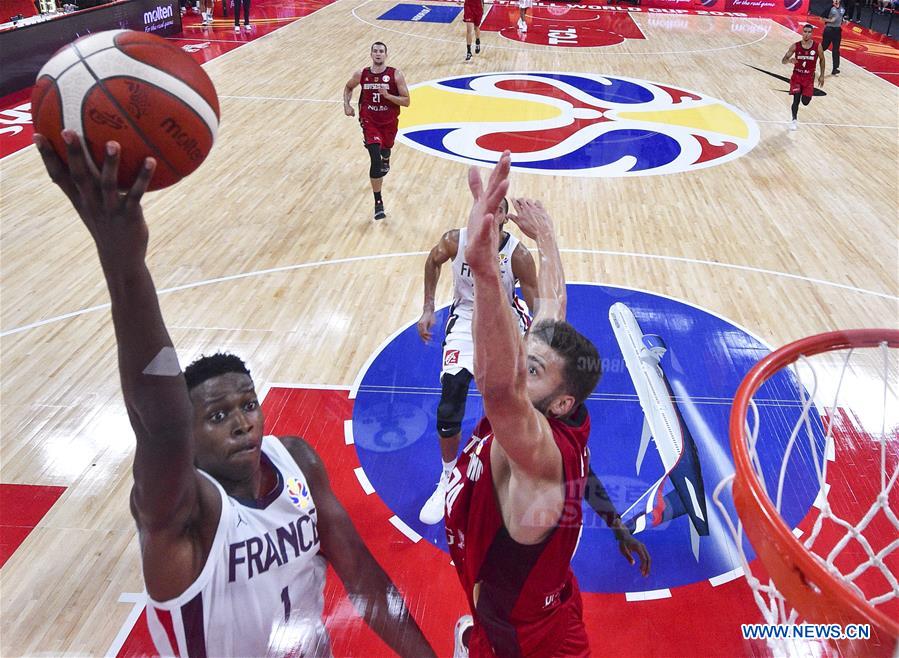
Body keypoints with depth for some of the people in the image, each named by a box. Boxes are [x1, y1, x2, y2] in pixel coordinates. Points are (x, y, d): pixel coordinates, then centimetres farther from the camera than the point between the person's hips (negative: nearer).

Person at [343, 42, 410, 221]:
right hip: (369, 121, -1)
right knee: (375, 160, -16)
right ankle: (378, 202, -12)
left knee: (386, 148, 26)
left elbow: (406, 101, -13)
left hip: (389, 122, 1)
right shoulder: (361, 74, -7)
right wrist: (347, 104, -1)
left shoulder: (396, 75, -13)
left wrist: (388, 95, -27)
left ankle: (385, 159, 69)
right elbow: (348, 88, 14)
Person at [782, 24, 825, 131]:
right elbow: (783, 61, -10)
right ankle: (794, 120, 7)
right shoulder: (795, 46, -11)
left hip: (809, 77, 1)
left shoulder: (817, 47, -9)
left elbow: (822, 59, 7)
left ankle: (805, 95, 39)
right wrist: (789, 60, -34)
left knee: (805, 102, 0)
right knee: (796, 98, -14)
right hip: (796, 76, -1)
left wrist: (822, 75, 7)